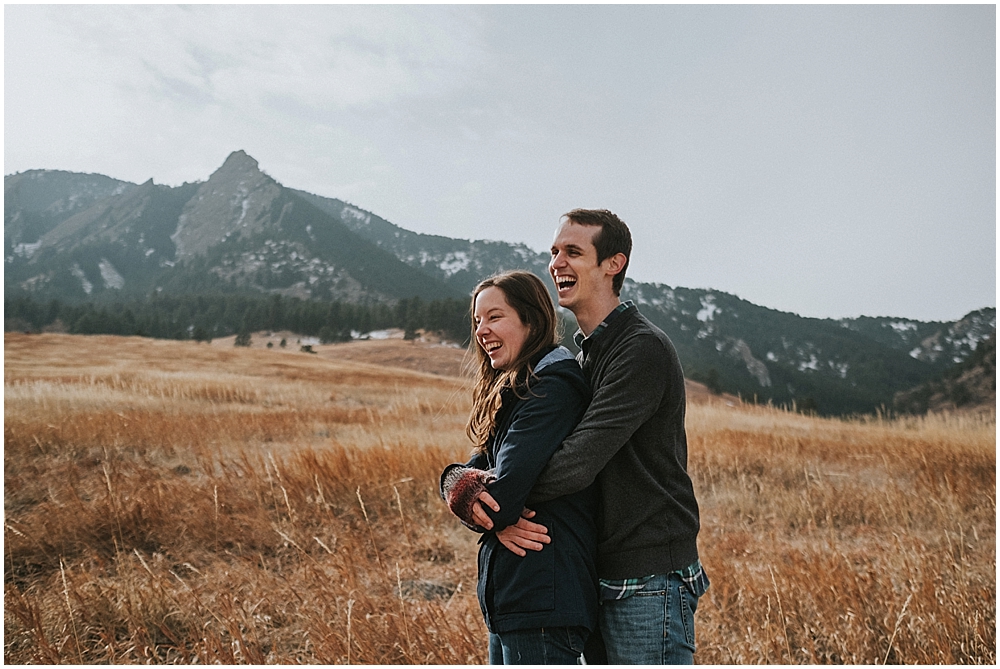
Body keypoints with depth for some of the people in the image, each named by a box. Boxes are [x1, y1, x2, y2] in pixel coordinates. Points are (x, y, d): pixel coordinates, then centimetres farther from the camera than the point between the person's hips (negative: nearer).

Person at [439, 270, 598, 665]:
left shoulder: (552, 386, -17)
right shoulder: (508, 389, 15)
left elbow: (503, 494, -22)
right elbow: (476, 469, 9)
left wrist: (467, 495, -2)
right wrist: (458, 480, -13)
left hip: (542, 600, -10)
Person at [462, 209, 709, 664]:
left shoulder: (643, 350, -17)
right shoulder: (584, 356, 13)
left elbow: (579, 462, -25)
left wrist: (493, 495, -16)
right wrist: (499, 511, -12)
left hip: (649, 583, -9)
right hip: (601, 577, 9)